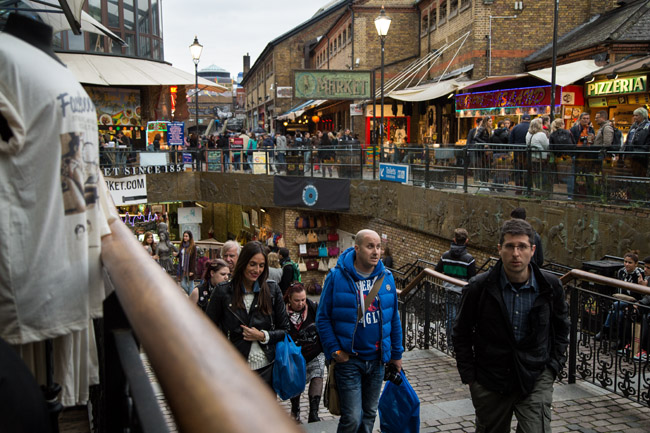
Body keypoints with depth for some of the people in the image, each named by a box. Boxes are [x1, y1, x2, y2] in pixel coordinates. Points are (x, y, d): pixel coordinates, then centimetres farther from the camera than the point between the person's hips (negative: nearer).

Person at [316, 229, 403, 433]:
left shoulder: (386, 278, 3)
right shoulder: (337, 277, -10)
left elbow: (394, 319, 10)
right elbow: (323, 318, -5)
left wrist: (396, 354, 11)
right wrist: (334, 351, -10)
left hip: (376, 360, 4)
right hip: (348, 360, -4)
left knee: (369, 415, 16)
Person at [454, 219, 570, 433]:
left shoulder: (550, 286, -6)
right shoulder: (479, 287, -11)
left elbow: (561, 328, 12)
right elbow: (462, 334, 0)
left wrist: (553, 366, 4)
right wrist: (469, 376, -2)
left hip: (536, 380, 0)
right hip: (490, 381, 0)